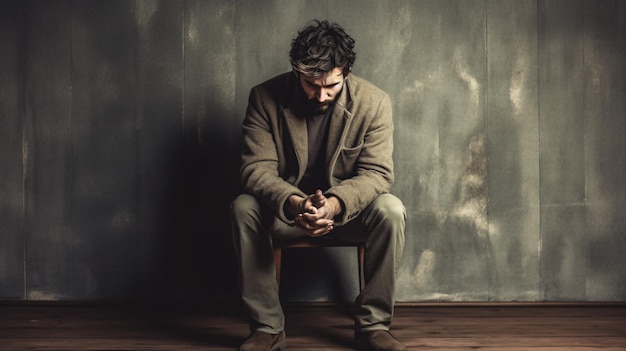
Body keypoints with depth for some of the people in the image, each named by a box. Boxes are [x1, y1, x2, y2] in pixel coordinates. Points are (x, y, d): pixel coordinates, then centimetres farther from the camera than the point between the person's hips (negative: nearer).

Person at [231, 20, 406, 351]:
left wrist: (335, 204, -38)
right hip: (286, 209, 0)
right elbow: (257, 169, -18)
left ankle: (373, 324, -17)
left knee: (390, 209, -30)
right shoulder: (265, 97, -13)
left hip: (349, 209, 0)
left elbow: (376, 173, -17)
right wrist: (295, 203, -39)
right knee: (243, 207, -29)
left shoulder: (373, 102, -13)